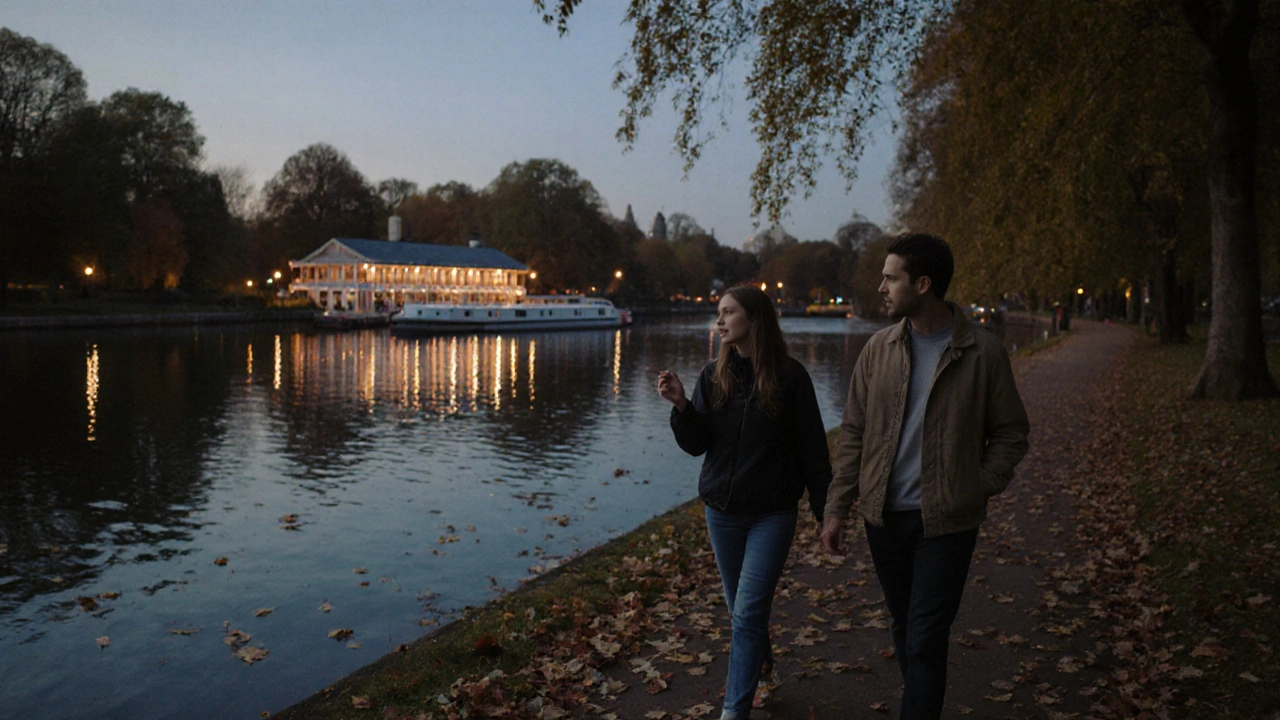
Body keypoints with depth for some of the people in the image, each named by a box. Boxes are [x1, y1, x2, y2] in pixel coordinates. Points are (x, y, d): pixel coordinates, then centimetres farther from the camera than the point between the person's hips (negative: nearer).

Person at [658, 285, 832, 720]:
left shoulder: (789, 376, -9)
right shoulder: (713, 376, 0)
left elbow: (812, 448, -4)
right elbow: (695, 444, -2)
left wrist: (825, 509, -4)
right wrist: (681, 405, -19)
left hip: (773, 512, -4)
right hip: (722, 511, 4)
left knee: (748, 612, -8)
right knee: (739, 608, 16)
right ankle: (761, 664, 42)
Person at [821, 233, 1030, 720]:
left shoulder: (982, 352, -7)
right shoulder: (880, 348, 2)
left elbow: (1010, 434, 3)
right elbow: (852, 433, 5)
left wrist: (979, 488, -9)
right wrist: (836, 507, 1)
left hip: (946, 520, -4)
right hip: (884, 515, 4)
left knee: (925, 641, -2)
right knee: (905, 628, 17)